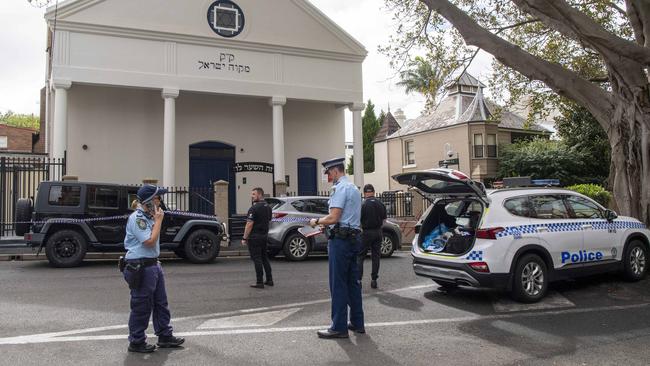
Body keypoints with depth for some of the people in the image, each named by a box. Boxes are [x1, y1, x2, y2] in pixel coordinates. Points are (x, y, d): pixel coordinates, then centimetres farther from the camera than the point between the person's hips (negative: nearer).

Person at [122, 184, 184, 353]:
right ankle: (136, 342, 15)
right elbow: (150, 241, -23)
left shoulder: (148, 216, 13)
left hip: (153, 264, 10)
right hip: (141, 267, -10)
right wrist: (158, 220, -17)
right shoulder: (137, 218, -17)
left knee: (160, 303, 15)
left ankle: (165, 336, 25)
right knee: (141, 307, 1)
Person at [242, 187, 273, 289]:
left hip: (254, 237, -8)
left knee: (257, 259, -4)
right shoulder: (268, 207, 11)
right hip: (264, 236, 8)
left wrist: (244, 238, -14)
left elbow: (249, 224, -19)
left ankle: (260, 282, -2)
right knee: (264, 258, 16)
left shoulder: (254, 208, -16)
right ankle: (269, 280, 18)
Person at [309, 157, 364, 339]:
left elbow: (333, 218, -19)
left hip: (341, 240, -10)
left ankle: (339, 327, 1)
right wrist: (325, 224, 23)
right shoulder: (354, 188, 19)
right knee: (353, 282, 14)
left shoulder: (340, 188, -12)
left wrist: (316, 221, -3)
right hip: (354, 237, 10)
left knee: (338, 284, -4)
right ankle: (357, 323, 21)